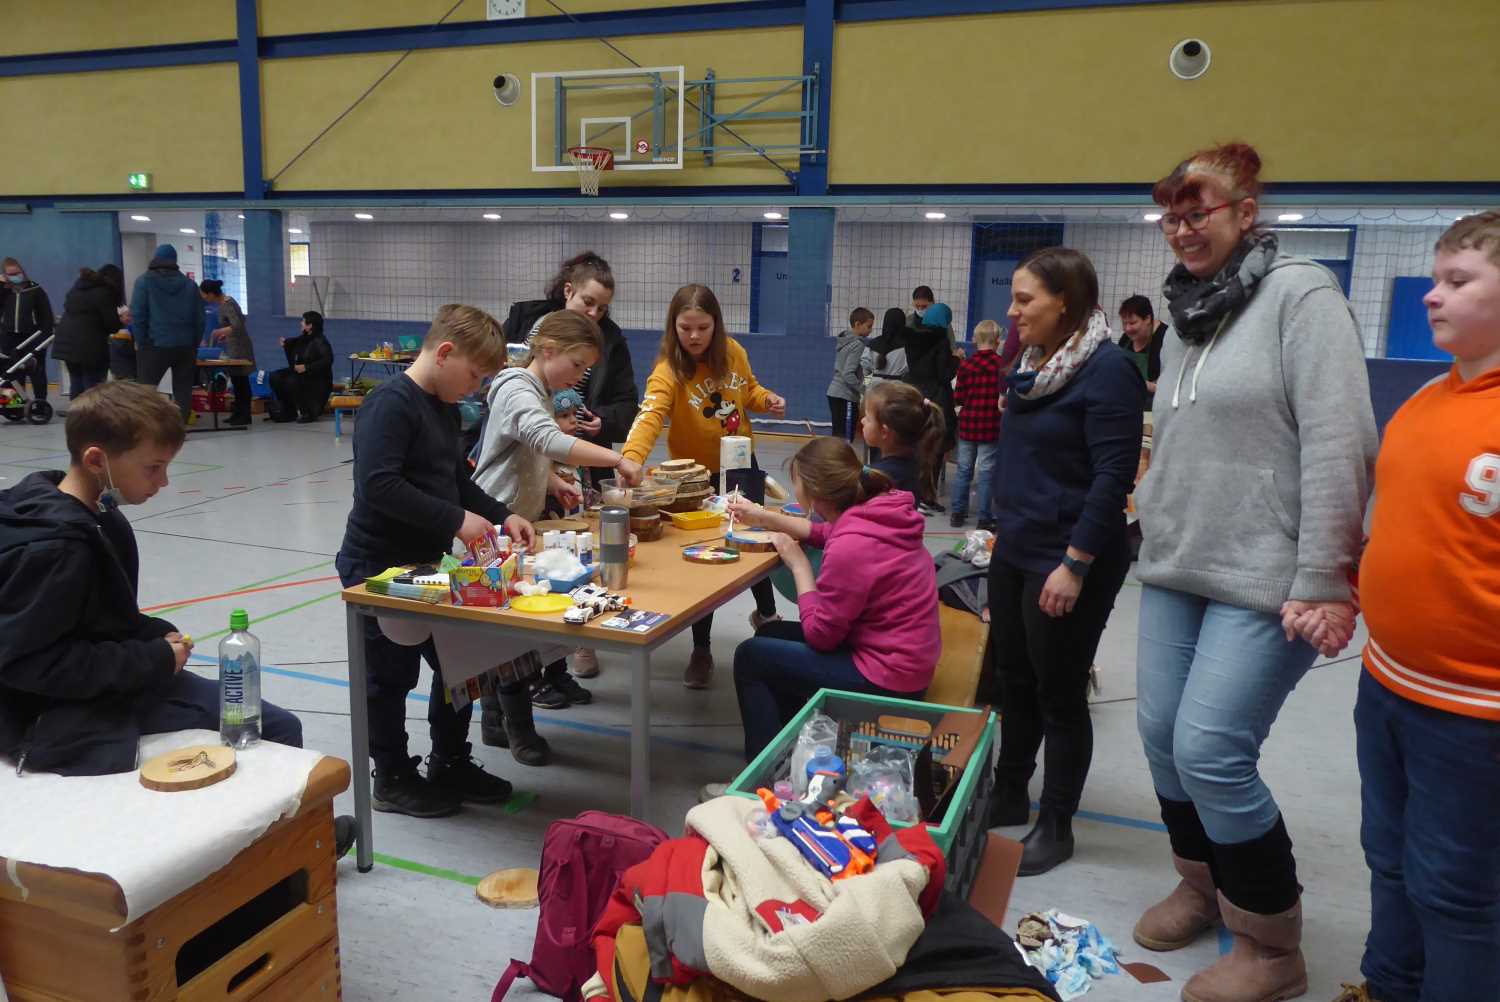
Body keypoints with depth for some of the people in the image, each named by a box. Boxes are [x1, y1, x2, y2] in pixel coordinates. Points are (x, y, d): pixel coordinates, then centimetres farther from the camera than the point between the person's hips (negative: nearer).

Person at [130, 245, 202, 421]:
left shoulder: (144, 281, -1)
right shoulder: (189, 284, 10)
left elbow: (137, 315, -7)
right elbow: (199, 318, 10)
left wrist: (140, 343, 0)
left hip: (155, 345, -3)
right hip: (185, 346, 3)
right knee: (183, 390, 7)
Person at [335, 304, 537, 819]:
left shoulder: (444, 409, 10)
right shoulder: (391, 403, -19)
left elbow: (458, 481, 18)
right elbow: (378, 484, -29)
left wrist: (502, 515, 3)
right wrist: (455, 520, -27)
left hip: (425, 562, 9)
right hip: (379, 567, -9)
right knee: (391, 676, 6)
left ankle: (450, 764, 33)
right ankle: (393, 780, 24)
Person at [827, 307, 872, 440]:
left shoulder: (844, 340, 12)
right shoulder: (857, 344, -14)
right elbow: (848, 374, -20)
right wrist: (864, 389, -14)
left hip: (834, 393, 9)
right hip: (845, 396, -9)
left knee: (838, 435, 13)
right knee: (845, 437, -9)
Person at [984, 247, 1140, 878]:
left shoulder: (1107, 370, -16)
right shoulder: (1032, 364, 10)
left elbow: (1114, 476, -20)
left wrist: (1075, 564, -23)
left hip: (1065, 562, -8)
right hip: (1014, 552, 8)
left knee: (1059, 695, 4)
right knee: (1014, 681, 18)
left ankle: (1055, 828, 20)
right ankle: (1009, 797, 34)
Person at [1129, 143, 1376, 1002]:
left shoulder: (1300, 294, -9)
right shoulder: (1188, 314, 14)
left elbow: (1340, 443, -16)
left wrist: (1323, 581, -18)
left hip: (1262, 582, -7)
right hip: (1175, 572, 7)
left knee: (1210, 752, -9)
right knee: (1162, 735, 10)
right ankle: (1203, 883, 34)